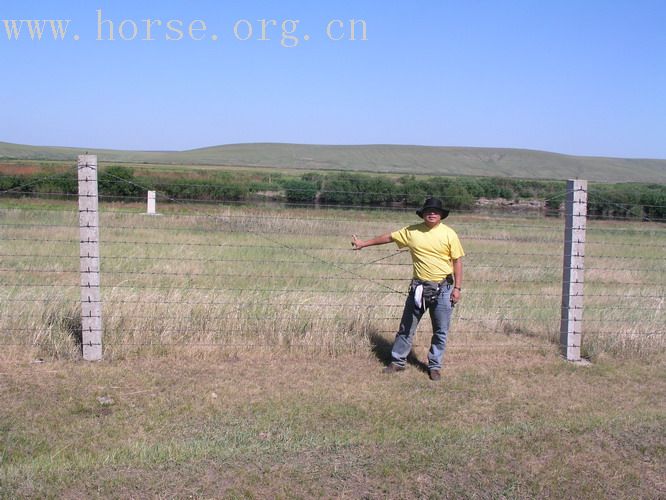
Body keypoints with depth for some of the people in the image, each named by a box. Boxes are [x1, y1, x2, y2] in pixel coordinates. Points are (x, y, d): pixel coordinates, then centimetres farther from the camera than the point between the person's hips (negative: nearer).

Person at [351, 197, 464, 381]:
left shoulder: (449, 234, -6)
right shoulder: (412, 231, 0)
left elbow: (457, 261, -3)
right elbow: (389, 237, 11)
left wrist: (457, 288, -8)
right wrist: (364, 243, 15)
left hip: (443, 289, -2)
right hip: (419, 288, 2)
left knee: (440, 331, 7)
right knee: (406, 327, 9)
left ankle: (435, 366, 22)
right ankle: (398, 361, 23)